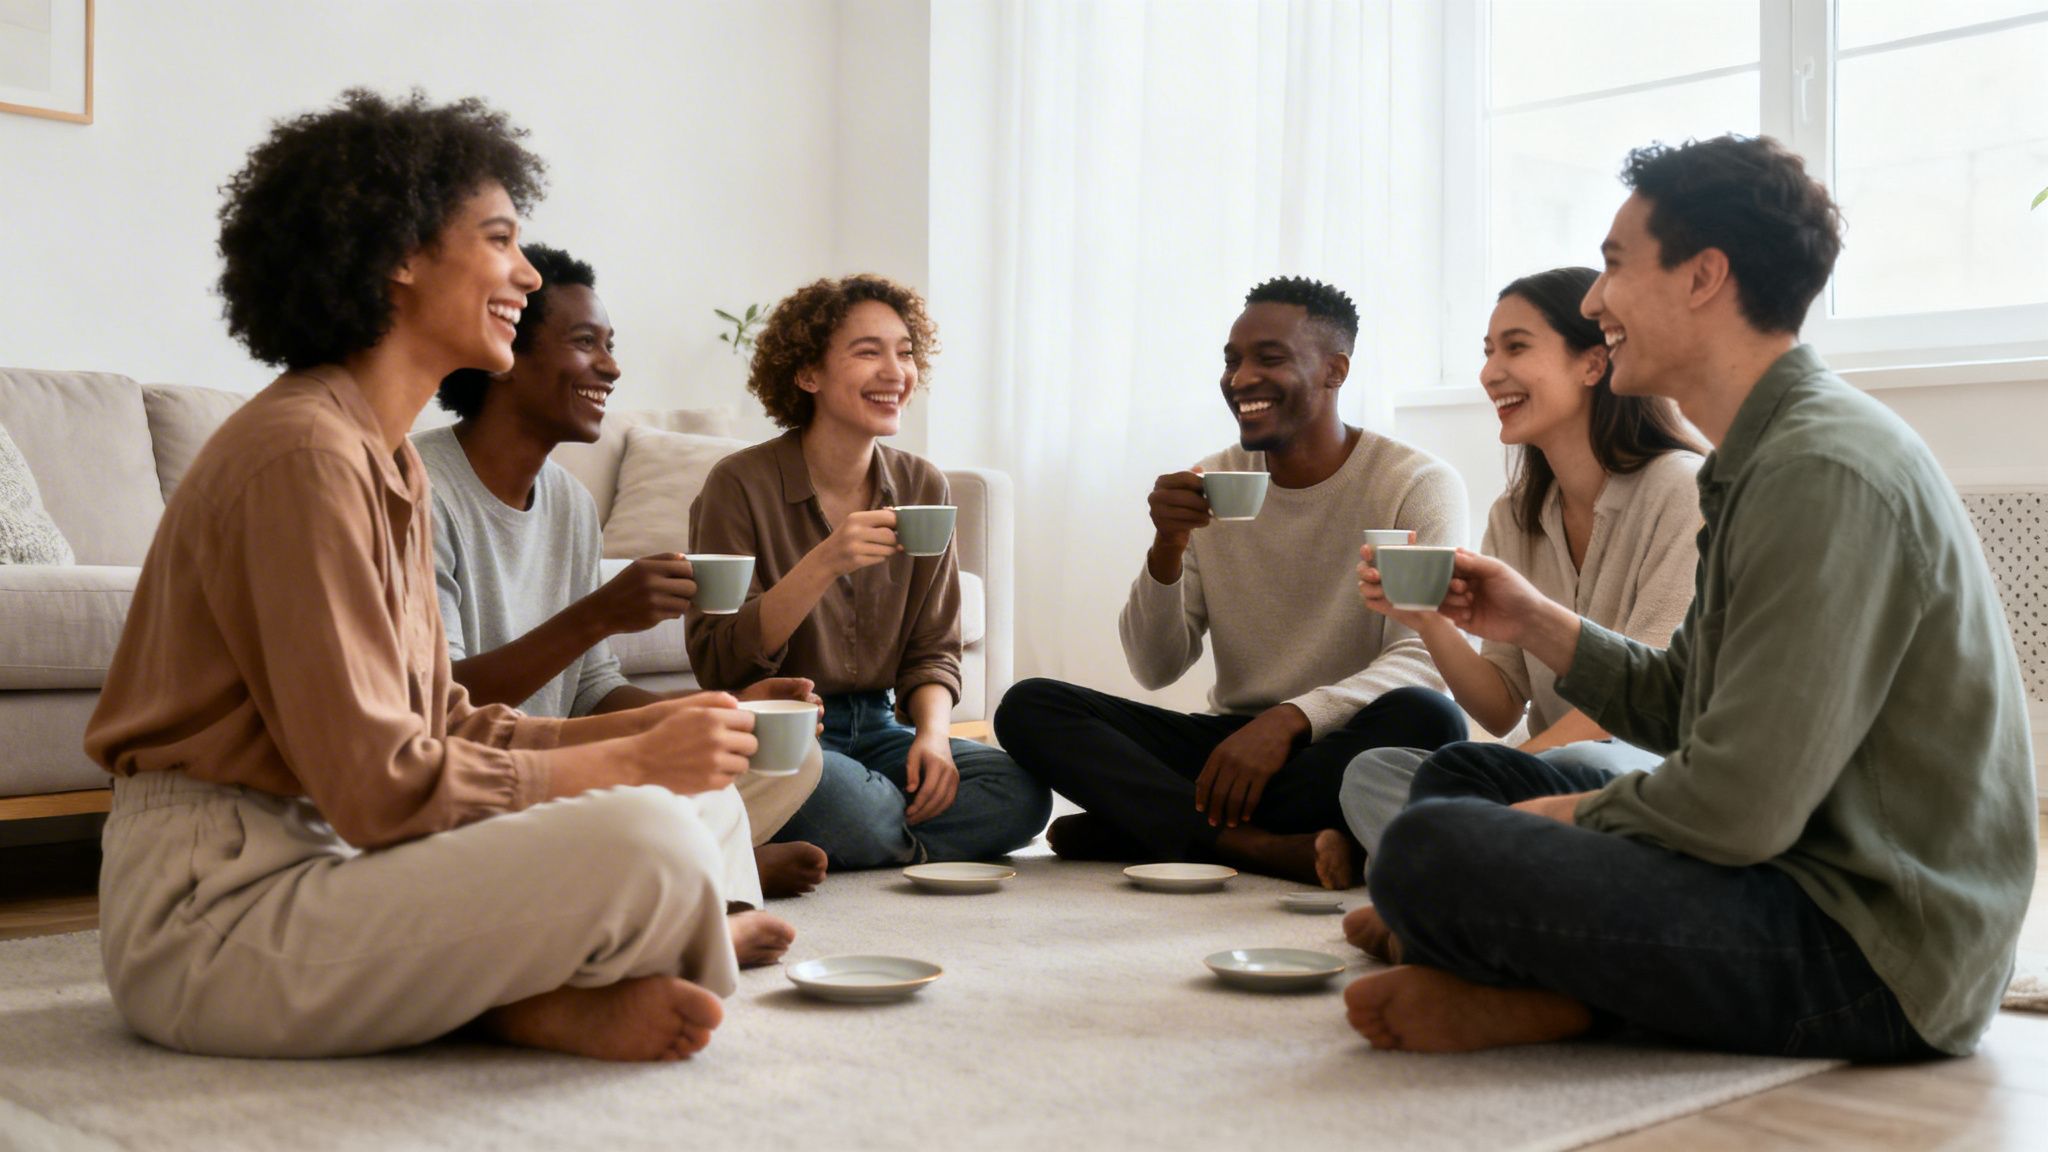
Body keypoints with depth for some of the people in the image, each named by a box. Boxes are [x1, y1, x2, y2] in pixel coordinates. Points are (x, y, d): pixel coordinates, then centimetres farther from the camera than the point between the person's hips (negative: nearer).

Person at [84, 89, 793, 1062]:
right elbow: (378, 787, -22)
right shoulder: (304, 452, -17)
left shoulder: (388, 462, 14)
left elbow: (444, 726, 11)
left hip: (324, 855, 10)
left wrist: (650, 730, 0)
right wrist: (629, 762, -13)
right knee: (648, 840, -28)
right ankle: (544, 1007, -1)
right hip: (216, 906, -10)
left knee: (703, 797, 9)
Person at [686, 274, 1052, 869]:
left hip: (874, 730, 6)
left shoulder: (923, 488, 8)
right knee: (851, 810, -38)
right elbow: (717, 663, -14)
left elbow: (932, 652, 12)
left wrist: (932, 734, -10)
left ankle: (779, 854, -9)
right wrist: (826, 563, -25)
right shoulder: (741, 484, -8)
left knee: (1021, 791, -21)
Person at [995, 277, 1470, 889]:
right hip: (1229, 746, 3)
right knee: (1028, 707, -15)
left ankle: (1144, 824, -24)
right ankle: (1266, 847, -32)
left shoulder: (1419, 484, -5)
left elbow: (1425, 660, -18)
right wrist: (1167, 551, -14)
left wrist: (1289, 719, -34)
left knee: (1428, 719, -36)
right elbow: (1155, 670, 5)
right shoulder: (1208, 487, 7)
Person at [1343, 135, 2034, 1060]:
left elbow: (1737, 809, -24)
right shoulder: (1764, 459, 14)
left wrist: (1563, 815, -7)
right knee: (1461, 772, 18)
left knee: (1427, 852, -28)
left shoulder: (1824, 473, -20)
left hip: (1871, 948, -11)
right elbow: (1680, 708, 17)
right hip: (1801, 870, 11)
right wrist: (1533, 623, 8)